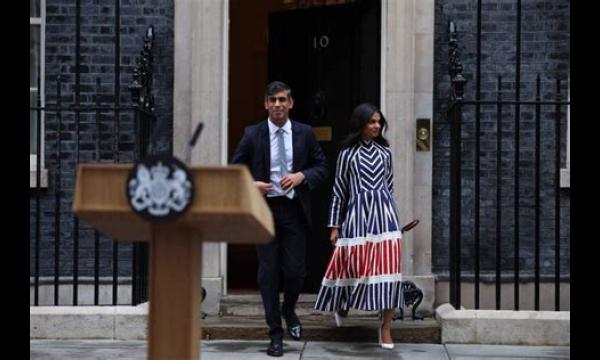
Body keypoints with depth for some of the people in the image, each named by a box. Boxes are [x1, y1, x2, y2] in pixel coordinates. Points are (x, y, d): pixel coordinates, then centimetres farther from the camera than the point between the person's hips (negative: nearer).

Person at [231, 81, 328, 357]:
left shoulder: (305, 133, 4)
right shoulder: (252, 135, 1)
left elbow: (321, 167, 8)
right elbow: (235, 169, 6)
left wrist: (302, 176, -11)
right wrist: (251, 185, -13)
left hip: (294, 210, 1)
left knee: (295, 270, -1)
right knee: (268, 272, 2)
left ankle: (289, 310, 32)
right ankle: (275, 334, 12)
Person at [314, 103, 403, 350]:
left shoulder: (385, 151, 10)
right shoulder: (347, 153, 4)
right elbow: (339, 191, 6)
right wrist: (334, 226, 4)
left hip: (384, 213, 2)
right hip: (357, 214, -2)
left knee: (388, 268, -6)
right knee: (356, 266, 0)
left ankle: (386, 327, 0)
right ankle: (341, 303, 33)